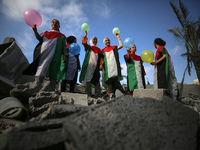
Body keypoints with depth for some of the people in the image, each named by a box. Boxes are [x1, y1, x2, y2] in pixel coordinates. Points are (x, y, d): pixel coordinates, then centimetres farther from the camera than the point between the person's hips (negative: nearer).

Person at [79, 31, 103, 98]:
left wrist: (101, 64, 1)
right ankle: (88, 95, -6)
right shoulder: (88, 47, 19)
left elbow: (101, 57, 15)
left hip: (96, 66, 2)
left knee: (96, 81, -3)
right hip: (89, 65, -2)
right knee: (88, 80, -7)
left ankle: (98, 95, -3)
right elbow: (83, 42, 1)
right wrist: (85, 35, -2)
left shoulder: (99, 49, 24)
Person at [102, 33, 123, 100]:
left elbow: (121, 45, 11)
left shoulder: (114, 48, 23)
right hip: (107, 67, 0)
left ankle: (111, 93, -5)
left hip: (115, 66, 1)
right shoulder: (103, 50, 21)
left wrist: (118, 38, 11)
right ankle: (111, 94, -18)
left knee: (115, 78, -12)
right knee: (109, 79, -13)